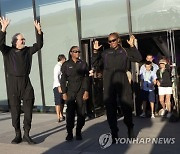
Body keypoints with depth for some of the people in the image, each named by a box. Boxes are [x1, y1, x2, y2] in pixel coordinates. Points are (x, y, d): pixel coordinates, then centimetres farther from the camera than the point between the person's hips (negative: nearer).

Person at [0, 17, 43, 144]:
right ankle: (18, 135, 13)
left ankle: (27, 134, 9)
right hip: (13, 82, -2)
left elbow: (39, 45, 5)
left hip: (26, 82, 2)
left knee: (28, 109, 0)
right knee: (15, 110, 4)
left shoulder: (28, 51, 10)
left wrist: (39, 31, -6)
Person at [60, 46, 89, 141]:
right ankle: (69, 133, 2)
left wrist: (86, 91, -4)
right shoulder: (66, 65, 8)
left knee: (81, 113, -2)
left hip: (81, 91, 1)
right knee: (70, 112, -6)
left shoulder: (83, 64, 10)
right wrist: (64, 93, -1)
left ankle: (78, 133, 9)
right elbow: (63, 79, 6)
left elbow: (86, 78, 6)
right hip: (70, 91, -1)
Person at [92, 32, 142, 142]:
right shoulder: (105, 53, 14)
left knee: (127, 106, 5)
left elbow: (138, 58, -3)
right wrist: (95, 51, -2)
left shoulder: (125, 51, 8)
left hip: (122, 83, -2)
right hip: (109, 84, 2)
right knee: (110, 109, 4)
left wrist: (132, 46, -11)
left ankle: (130, 131, 28)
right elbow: (95, 63, 9)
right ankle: (114, 134, 15)